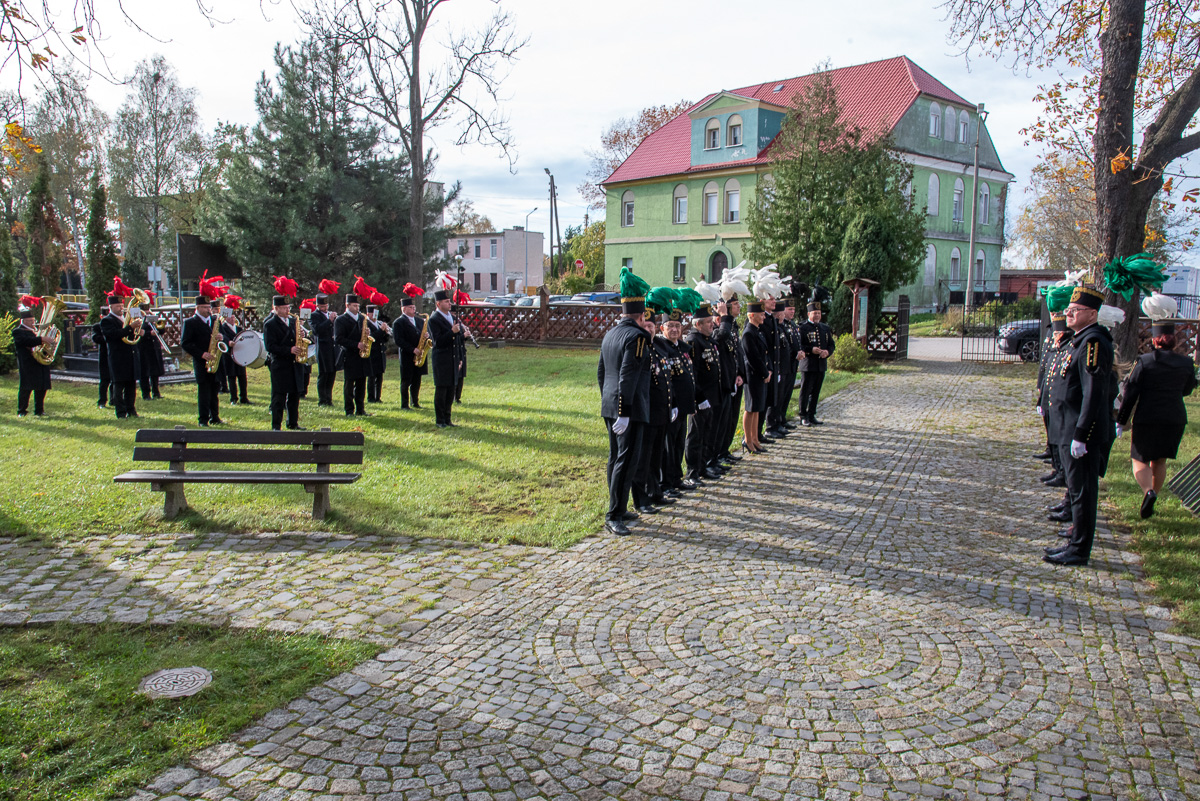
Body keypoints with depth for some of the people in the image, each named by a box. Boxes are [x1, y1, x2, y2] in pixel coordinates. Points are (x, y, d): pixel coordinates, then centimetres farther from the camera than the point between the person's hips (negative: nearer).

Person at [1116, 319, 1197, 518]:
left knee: (1140, 460, 5)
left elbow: (1130, 394, -9)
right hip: (1176, 419, 4)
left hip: (1146, 418, -4)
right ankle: (1151, 502, 22)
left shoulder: (1144, 361, -10)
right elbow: (1187, 389, 18)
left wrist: (1121, 421, -3)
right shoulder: (1187, 363, 1)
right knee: (1159, 461, 17)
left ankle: (1149, 491, -21)